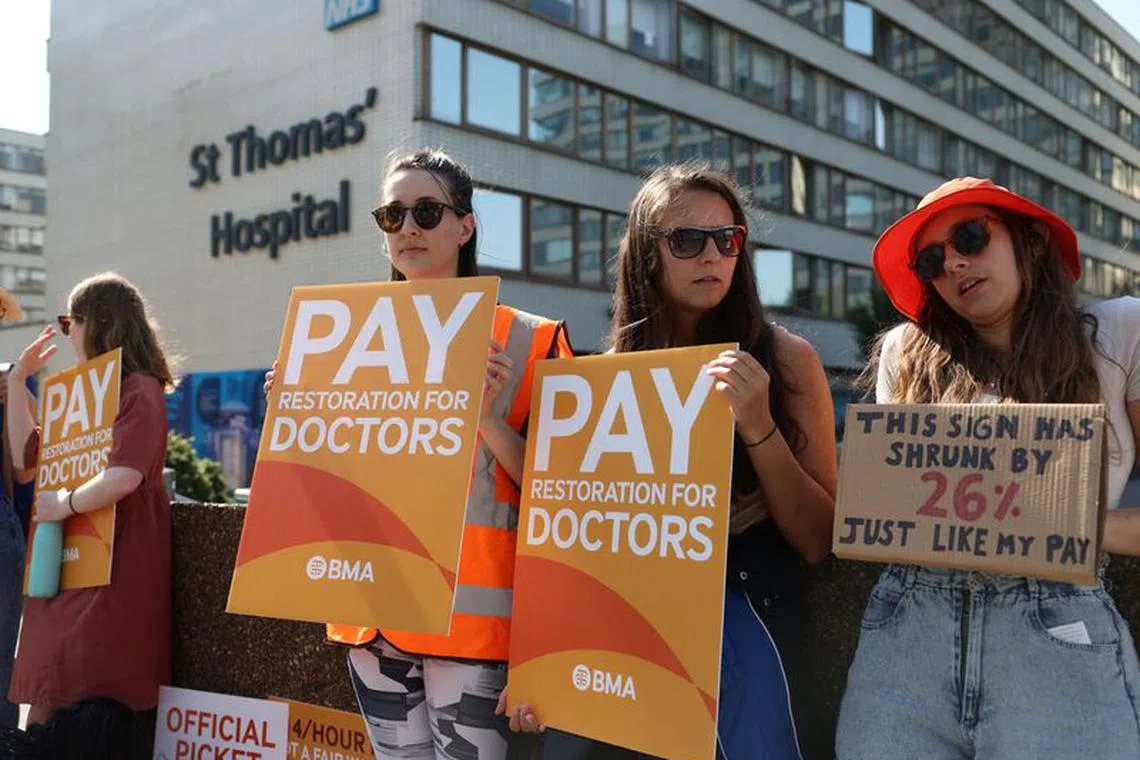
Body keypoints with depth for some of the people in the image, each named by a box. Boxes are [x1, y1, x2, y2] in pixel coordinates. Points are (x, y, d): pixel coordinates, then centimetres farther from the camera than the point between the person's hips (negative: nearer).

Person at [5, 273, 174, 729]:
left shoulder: (139, 391, -10)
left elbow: (124, 476, -25)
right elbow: (26, 455, 21)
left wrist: (65, 505, -13)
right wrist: (17, 380, 19)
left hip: (115, 560, -9)